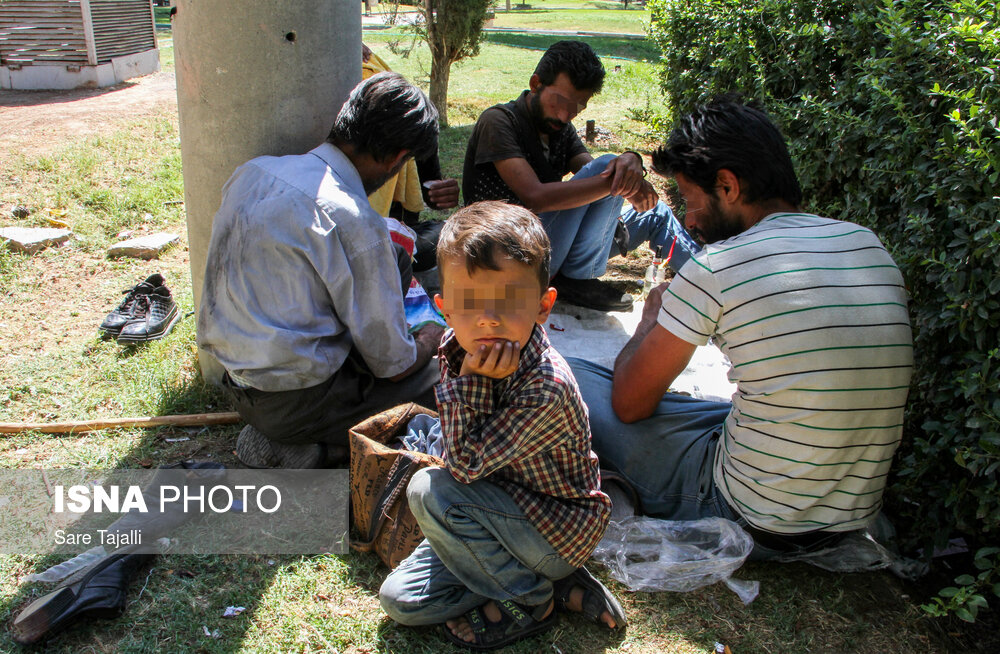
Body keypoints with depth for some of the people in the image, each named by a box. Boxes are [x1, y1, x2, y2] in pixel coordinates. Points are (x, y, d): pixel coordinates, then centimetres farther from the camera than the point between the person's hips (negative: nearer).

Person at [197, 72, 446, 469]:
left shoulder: (254, 171, 1)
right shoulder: (354, 223, -24)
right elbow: (393, 365, -15)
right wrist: (428, 341, 10)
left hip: (235, 381, 8)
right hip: (291, 402, -8)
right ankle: (300, 453, -1)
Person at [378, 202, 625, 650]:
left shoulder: (546, 387, -34)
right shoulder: (458, 351, -11)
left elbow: (466, 464, -28)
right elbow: (462, 457, -3)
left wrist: (470, 379, -32)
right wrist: (466, 378, -14)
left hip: (561, 530, -7)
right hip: (507, 508, 7)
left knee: (429, 490, -26)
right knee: (400, 600, -2)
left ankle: (530, 600, -4)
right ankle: (558, 583, 5)